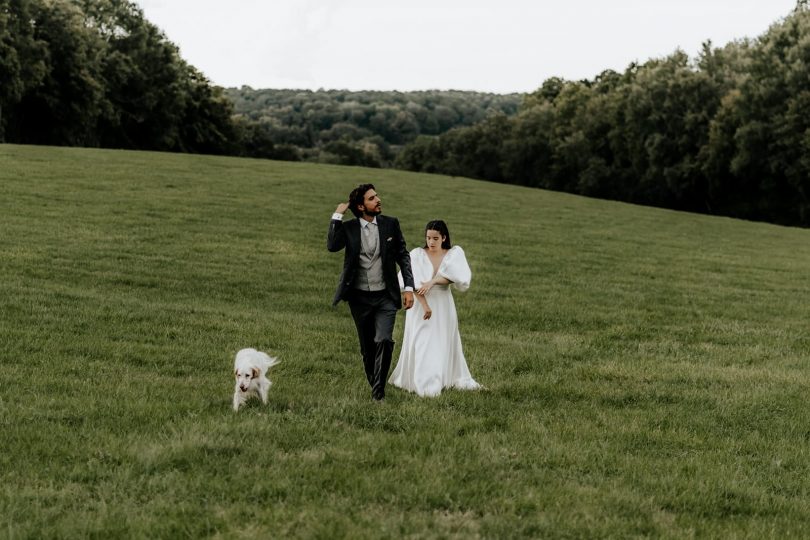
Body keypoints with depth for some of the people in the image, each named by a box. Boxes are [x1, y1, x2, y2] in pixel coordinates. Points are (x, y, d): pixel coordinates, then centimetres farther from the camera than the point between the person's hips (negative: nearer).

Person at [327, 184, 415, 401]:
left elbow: (403, 256, 4)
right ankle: (373, 384, 29)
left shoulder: (390, 224, 0)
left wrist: (408, 287, -4)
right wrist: (337, 216, -16)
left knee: (384, 341, -16)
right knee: (367, 347, 10)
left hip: (386, 297, 0)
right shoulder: (349, 228, -2)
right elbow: (332, 245, -20)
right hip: (360, 297, 1)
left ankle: (378, 392, -9)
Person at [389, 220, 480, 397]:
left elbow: (460, 277, -17)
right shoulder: (417, 254, -7)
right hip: (420, 305, -2)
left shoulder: (455, 253, -1)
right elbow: (412, 282, -18)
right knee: (422, 345, -3)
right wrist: (425, 305, -27)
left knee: (445, 345, 12)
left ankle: (449, 378, 24)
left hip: (443, 306, 2)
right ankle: (425, 385, 2)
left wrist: (433, 281, -27)